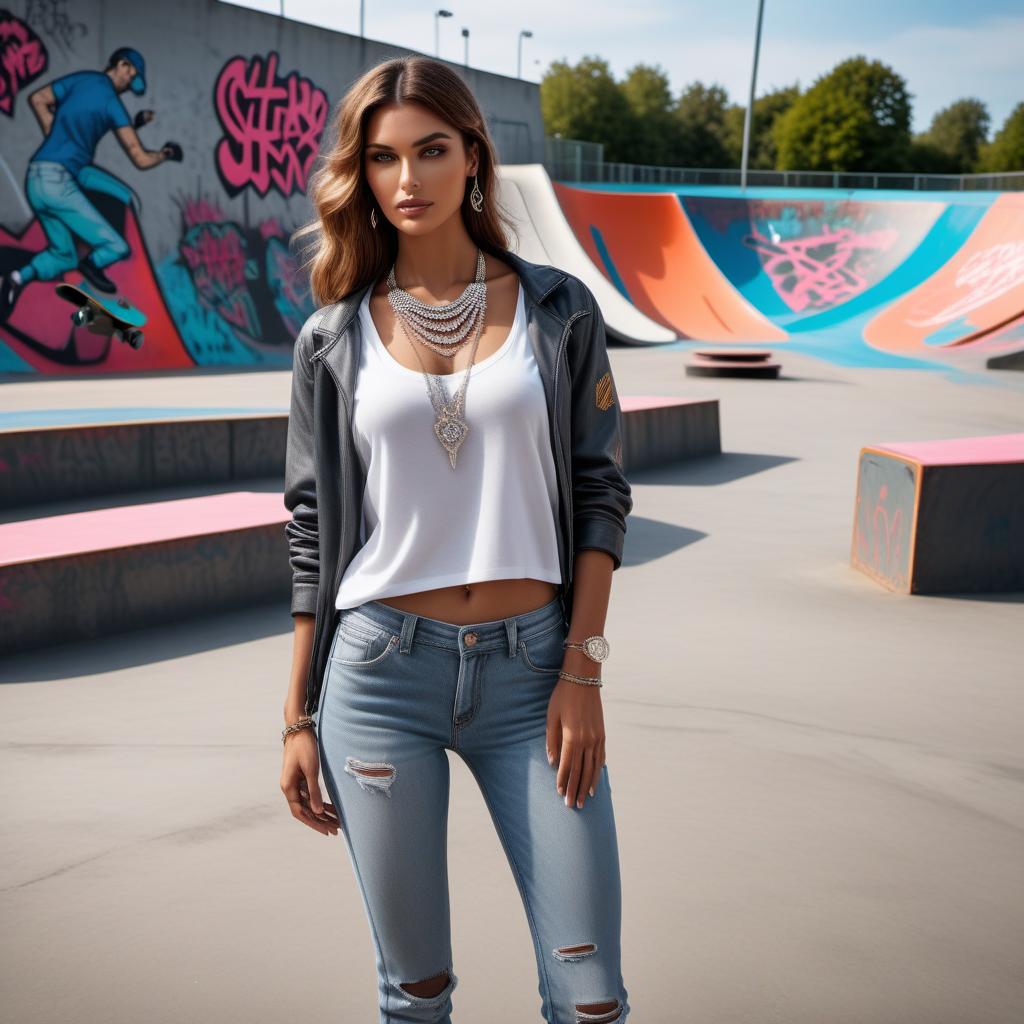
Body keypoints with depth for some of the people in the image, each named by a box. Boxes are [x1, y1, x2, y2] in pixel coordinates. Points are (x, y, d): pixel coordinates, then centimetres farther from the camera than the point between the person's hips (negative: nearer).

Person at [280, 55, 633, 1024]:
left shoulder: (558, 310, 3)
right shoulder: (334, 340, 4)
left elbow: (600, 490, 3)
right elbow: (312, 532, 6)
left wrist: (581, 668, -6)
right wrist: (299, 718, 6)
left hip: (531, 669, 0)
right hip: (381, 673, 0)